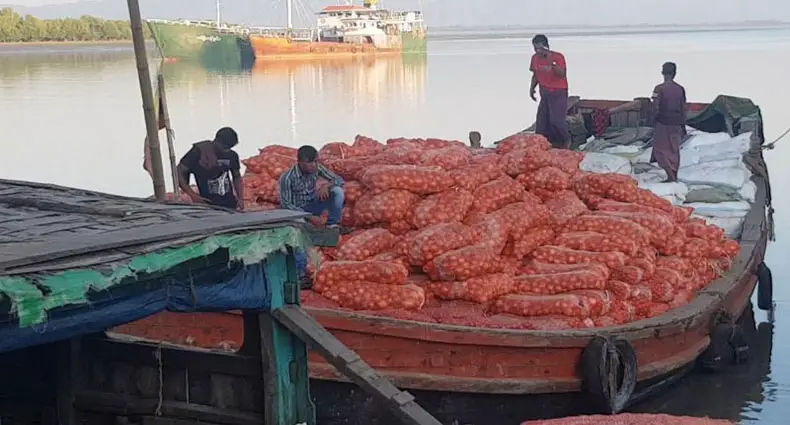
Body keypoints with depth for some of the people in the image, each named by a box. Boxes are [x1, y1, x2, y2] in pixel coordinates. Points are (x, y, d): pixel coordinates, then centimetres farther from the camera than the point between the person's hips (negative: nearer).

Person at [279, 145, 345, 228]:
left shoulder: (317, 168, -10)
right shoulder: (287, 178, -21)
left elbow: (340, 180, -5)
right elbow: (286, 205, -21)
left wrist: (326, 186, -27)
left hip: (313, 206, 4)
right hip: (297, 210, -4)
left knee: (338, 191, -18)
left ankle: (333, 224, -8)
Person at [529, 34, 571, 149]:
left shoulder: (558, 57, -16)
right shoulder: (535, 58, 3)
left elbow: (562, 74, -28)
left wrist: (552, 62, -37)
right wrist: (532, 87, 6)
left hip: (558, 93, -6)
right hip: (544, 93, 6)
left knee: (556, 120, -13)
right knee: (542, 121, 1)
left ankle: (566, 140, 11)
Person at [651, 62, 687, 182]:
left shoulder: (659, 88, -11)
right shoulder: (680, 89, 3)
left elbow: (656, 107, -14)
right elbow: (683, 109, 7)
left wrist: (654, 120, 2)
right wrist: (683, 125, 14)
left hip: (663, 123, -4)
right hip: (676, 123, 5)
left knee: (661, 149, 3)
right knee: (675, 151, 12)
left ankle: (671, 175, -9)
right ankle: (674, 176, 15)